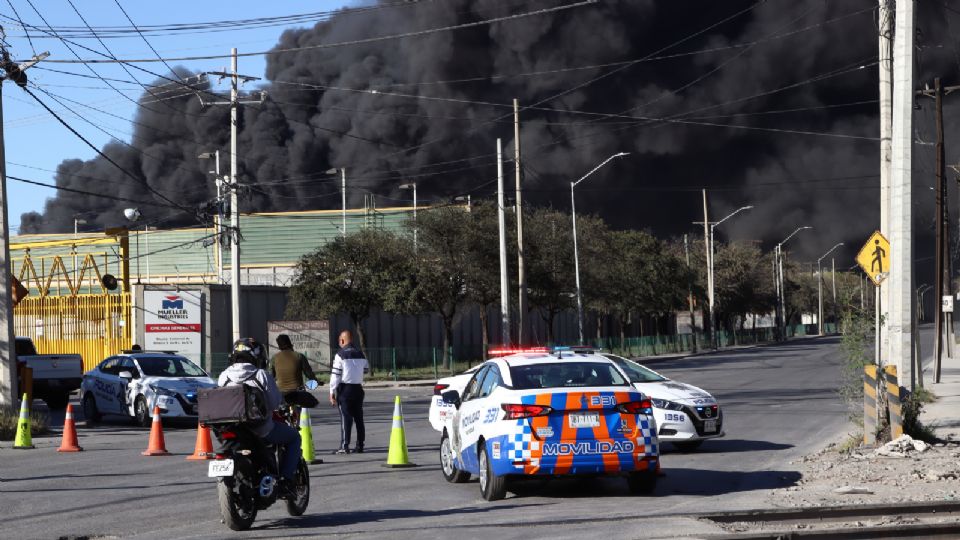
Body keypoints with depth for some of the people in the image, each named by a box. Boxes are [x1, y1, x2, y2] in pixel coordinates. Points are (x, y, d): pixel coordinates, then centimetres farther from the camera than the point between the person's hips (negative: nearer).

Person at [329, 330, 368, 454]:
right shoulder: (360, 354, 7)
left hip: (345, 388, -5)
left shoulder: (340, 355, -11)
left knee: (346, 417, -6)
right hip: (358, 388, 5)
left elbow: (335, 375, -12)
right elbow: (366, 369, 22)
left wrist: (332, 392, -9)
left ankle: (344, 446, -9)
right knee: (359, 417, 9)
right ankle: (360, 445, 11)